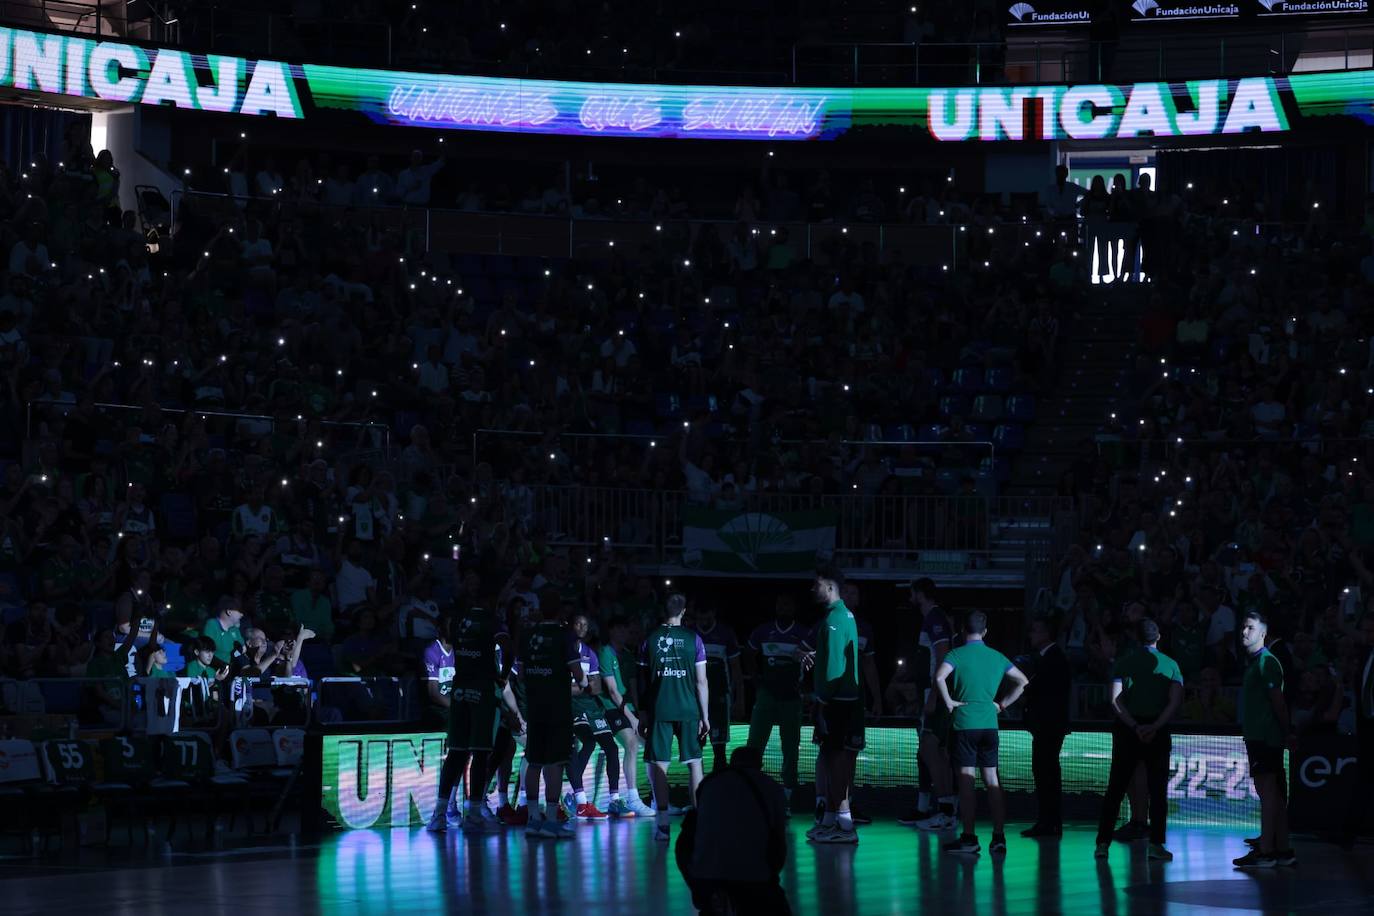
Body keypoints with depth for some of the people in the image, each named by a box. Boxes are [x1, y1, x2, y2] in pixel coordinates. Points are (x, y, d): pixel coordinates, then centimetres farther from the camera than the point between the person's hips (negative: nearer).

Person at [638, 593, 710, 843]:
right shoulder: (693, 639, -1)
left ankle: (663, 825, -3)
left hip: (658, 710, 0)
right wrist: (705, 716, 5)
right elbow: (701, 682, -1)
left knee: (659, 766, 1)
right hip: (689, 710, 0)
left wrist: (642, 715, 13)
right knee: (694, 763, 9)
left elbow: (643, 682, 5)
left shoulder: (649, 639, 2)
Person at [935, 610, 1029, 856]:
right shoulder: (997, 657, 10)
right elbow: (1022, 682, 14)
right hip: (990, 724, 4)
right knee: (992, 780, 6)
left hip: (964, 724, -4)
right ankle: (999, 837, 2)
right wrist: (1003, 704, 15)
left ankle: (969, 838, -4)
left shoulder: (957, 654, -3)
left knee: (966, 781, -2)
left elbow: (940, 677, -22)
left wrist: (949, 702, -10)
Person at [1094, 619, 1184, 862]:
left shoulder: (1123, 662, 4)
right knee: (1157, 789, 3)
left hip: (1127, 730, 1)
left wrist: (1135, 726, -12)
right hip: (1158, 730, -1)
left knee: (1115, 788, 5)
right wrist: (1155, 727, -13)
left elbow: (1116, 700, -7)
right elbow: (1176, 701, -7)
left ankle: (1103, 843, 2)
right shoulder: (1170, 665, 5)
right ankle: (1155, 844, -6)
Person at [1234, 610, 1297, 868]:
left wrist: (1287, 732, -15)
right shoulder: (1255, 662, 18)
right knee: (1275, 793, 10)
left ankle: (1265, 851, -13)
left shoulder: (1266, 662, -12)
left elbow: (1278, 699, -16)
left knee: (1267, 791, -11)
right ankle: (1282, 849, 13)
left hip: (1264, 737, -10)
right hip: (1258, 735, 10)